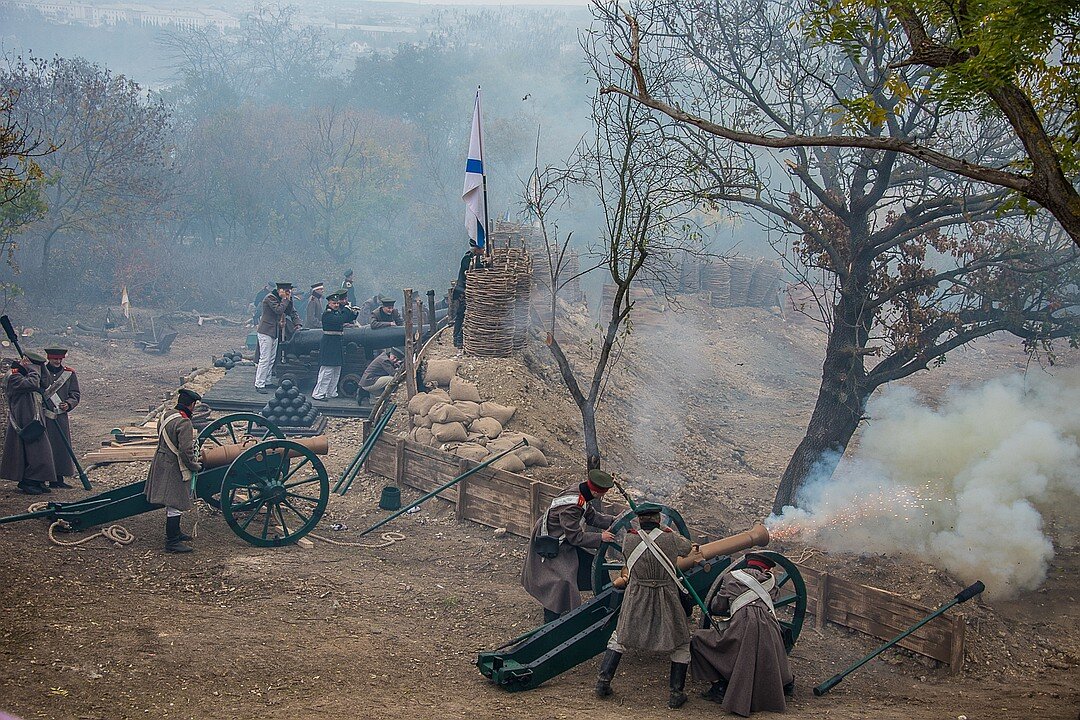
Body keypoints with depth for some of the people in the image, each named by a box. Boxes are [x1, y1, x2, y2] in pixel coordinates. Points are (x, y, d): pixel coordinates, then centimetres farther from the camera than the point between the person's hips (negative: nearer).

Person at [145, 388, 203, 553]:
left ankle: (175, 532, 37)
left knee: (172, 503, 23)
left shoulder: (166, 416, 7)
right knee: (175, 506, -2)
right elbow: (186, 451, -27)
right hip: (175, 469, -10)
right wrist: (196, 466, -10)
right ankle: (172, 542, 3)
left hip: (161, 463, 10)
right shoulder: (184, 423, -23)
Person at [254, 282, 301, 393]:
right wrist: (285, 299, -14)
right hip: (266, 332, -9)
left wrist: (297, 324, 1)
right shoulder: (270, 298, -13)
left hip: (275, 333, 9)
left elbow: (292, 312, 16)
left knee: (272, 359, 12)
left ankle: (266, 381, 19)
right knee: (265, 359, -9)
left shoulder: (285, 300, 13)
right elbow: (279, 310, -25)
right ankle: (259, 385, -7)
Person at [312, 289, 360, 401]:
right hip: (328, 344, -9)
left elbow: (349, 319, 17)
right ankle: (318, 394, -7)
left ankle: (331, 393, 20)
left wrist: (355, 313, -1)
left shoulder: (338, 312, 15)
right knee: (327, 371, -10)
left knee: (337, 371, 13)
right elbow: (340, 320, -27)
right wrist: (347, 309, -20)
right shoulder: (327, 314, -12)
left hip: (337, 344, 9)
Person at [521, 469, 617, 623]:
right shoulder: (571, 507, -36)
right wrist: (600, 538, -24)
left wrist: (614, 521, -3)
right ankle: (550, 621, -3)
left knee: (591, 560, 16)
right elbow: (575, 537, -29)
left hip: (563, 540, 10)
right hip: (548, 547, -10)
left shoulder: (580, 491, -7)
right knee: (561, 581, -13)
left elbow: (592, 516, 8)